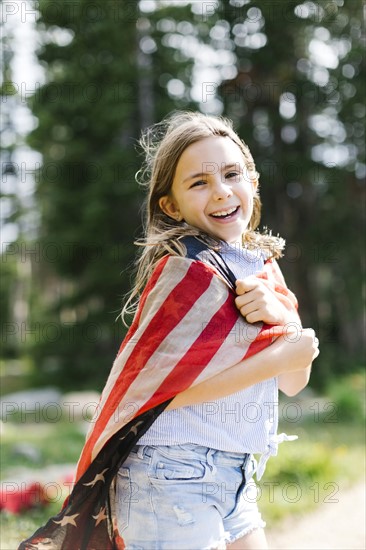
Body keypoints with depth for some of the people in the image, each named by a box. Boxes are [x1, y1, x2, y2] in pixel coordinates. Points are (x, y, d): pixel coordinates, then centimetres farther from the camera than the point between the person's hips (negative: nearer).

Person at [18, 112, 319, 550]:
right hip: (174, 477, -8)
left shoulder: (261, 263, 6)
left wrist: (281, 317, -15)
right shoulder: (187, 268, -16)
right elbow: (167, 388, -22)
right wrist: (282, 356, -18)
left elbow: (293, 382, 5)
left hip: (232, 478, 8)